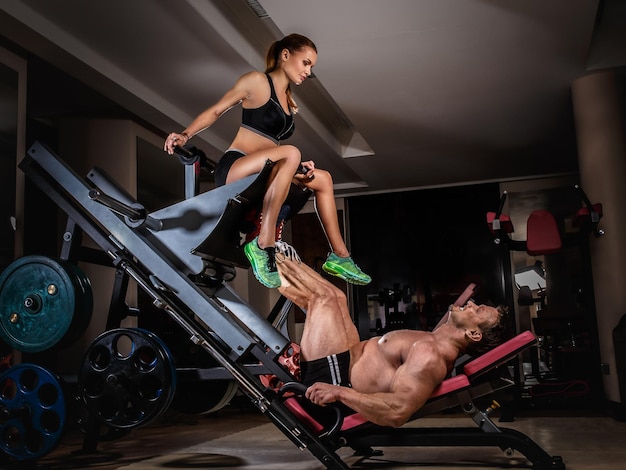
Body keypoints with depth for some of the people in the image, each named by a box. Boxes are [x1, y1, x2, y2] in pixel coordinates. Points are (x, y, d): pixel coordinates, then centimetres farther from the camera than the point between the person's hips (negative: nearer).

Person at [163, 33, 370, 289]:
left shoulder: (288, 101, 21)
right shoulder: (257, 81, 0)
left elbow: (271, 146, 17)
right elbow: (214, 112, 1)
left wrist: (299, 167, 1)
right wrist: (185, 135, -14)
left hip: (262, 175, 9)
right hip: (233, 168, -9)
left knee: (323, 179, 13)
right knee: (291, 153, -33)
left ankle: (339, 256, 10)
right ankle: (264, 244, -37)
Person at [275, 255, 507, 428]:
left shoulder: (428, 355, -27)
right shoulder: (441, 348, 4)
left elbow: (398, 412, -38)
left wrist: (339, 392, -38)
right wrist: (453, 311, 20)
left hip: (329, 379, -9)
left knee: (325, 297, -11)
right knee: (335, 297, 17)